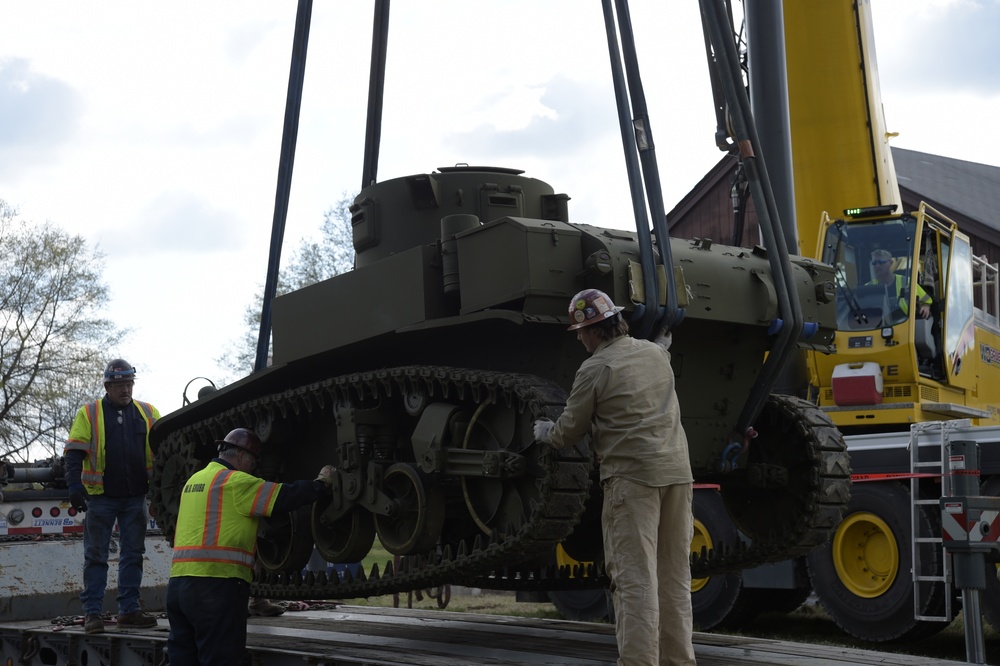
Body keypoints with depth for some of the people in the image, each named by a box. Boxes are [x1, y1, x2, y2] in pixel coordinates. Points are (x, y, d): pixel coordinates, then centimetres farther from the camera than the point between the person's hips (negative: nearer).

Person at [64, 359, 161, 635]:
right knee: (95, 556, 1)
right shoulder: (89, 414, 1)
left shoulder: (148, 413, 9)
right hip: (101, 497, -3)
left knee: (133, 554, 6)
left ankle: (129, 610, 12)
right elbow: (74, 452, -4)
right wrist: (75, 485, -17)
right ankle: (92, 612, 4)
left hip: (135, 497, 3)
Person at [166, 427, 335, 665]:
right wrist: (322, 482, 7)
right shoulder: (235, 481, -7)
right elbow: (285, 497, -7)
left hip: (179, 582, 9)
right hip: (216, 584, -8)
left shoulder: (194, 480, 19)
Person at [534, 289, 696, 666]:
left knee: (634, 575, -6)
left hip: (631, 477, -7)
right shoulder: (657, 354, 12)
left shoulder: (594, 370, -6)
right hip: (677, 470, 7)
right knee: (675, 575, 12)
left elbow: (568, 434, 1)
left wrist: (542, 432, 20)